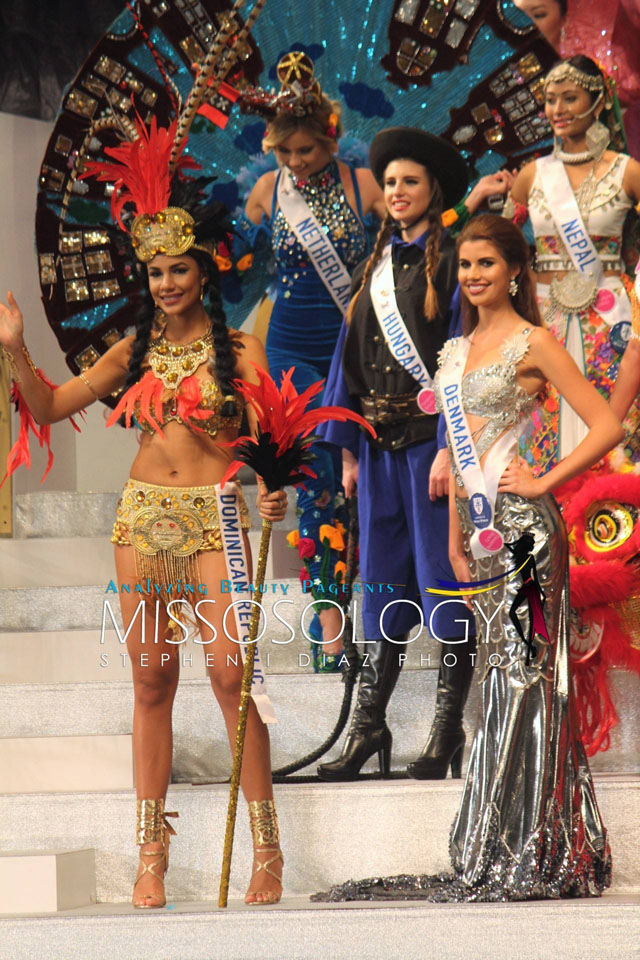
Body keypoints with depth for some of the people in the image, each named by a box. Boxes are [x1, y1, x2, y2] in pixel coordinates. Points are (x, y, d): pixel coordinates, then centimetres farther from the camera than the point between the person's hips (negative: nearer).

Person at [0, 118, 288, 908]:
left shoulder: (237, 352, 2)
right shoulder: (133, 352, 13)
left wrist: (275, 487, -26)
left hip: (214, 517, -3)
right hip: (143, 515, 4)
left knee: (230, 672, -12)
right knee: (151, 678, 4)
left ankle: (266, 848, -6)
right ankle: (152, 852, 8)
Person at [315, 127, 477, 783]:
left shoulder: (450, 262, -3)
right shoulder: (374, 267, 15)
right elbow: (351, 356, 16)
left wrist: (451, 448, -16)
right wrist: (349, 450, 10)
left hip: (429, 438, -6)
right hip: (380, 445, 6)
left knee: (442, 576, -4)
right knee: (383, 580, 7)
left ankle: (448, 730, 1)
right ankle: (368, 726, 9)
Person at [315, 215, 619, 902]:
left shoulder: (533, 343, -4)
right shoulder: (457, 350, 17)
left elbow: (607, 426, -9)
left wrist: (543, 482, -12)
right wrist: (455, 540, 16)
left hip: (522, 527, -7)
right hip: (482, 528, 7)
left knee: (519, 678, -7)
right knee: (502, 678, 6)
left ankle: (519, 858, -6)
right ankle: (498, 863, 7)